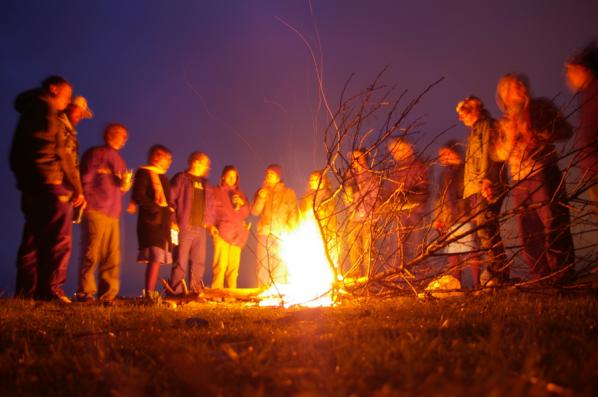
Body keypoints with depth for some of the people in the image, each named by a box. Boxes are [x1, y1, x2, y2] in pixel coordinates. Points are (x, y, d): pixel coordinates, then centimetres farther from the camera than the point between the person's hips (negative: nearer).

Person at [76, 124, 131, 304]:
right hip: (95, 211, -7)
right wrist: (88, 202, -7)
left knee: (112, 258, 2)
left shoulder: (119, 161, 25)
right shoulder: (95, 153, 3)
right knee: (91, 254, -9)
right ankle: (85, 293, -4)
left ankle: (108, 295, 5)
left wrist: (125, 186, 2)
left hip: (113, 215, 7)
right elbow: (85, 179, -3)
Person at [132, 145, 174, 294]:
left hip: (163, 223, 8)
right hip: (151, 222, -8)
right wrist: (156, 207, -15)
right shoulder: (144, 172, -2)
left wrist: (169, 208, 9)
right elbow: (138, 197, -13)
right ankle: (149, 294, -18)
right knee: (155, 258, -17)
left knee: (157, 260, 4)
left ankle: (151, 293, 7)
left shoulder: (163, 177, 24)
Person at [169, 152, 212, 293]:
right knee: (181, 262, -8)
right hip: (184, 228, -7)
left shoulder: (204, 183, 20)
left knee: (199, 263, 7)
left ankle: (196, 292, 13)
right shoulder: (181, 178, 0)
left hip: (200, 229, 7)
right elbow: (170, 199, -7)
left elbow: (209, 205, 23)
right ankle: (176, 293, -5)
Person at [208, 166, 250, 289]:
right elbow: (210, 210, 3)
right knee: (221, 264, -13)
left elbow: (246, 213, 19)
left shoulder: (239, 194, 22)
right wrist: (211, 225, -11)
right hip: (222, 232, -4)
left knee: (234, 265, 0)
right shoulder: (216, 192, 9)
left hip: (237, 233, 4)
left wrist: (242, 203, 0)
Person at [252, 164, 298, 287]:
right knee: (262, 268, 1)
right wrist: (261, 198, -9)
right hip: (264, 233, 3)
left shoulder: (288, 193, 8)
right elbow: (255, 212, 5)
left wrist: (289, 229, -9)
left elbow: (294, 214, 3)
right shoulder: (261, 192, 15)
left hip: (281, 235, -2)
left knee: (280, 269, -8)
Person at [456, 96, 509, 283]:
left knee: (485, 229, -19)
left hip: (486, 187, -9)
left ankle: (498, 274, -23)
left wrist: (486, 179, -23)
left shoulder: (487, 125, 4)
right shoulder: (475, 131, 31)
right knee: (483, 230, 4)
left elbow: (489, 152, -11)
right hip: (475, 189, 9)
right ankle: (497, 274, 3)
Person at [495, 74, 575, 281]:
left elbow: (565, 130, 2)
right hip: (520, 181, 4)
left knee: (553, 225, -11)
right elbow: (500, 153, 12)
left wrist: (537, 135, -12)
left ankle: (562, 276, -9)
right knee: (529, 233, 2)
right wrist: (511, 138, -8)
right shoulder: (505, 122, 17)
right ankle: (541, 279, 7)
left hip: (544, 174, -4)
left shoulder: (541, 107, 8)